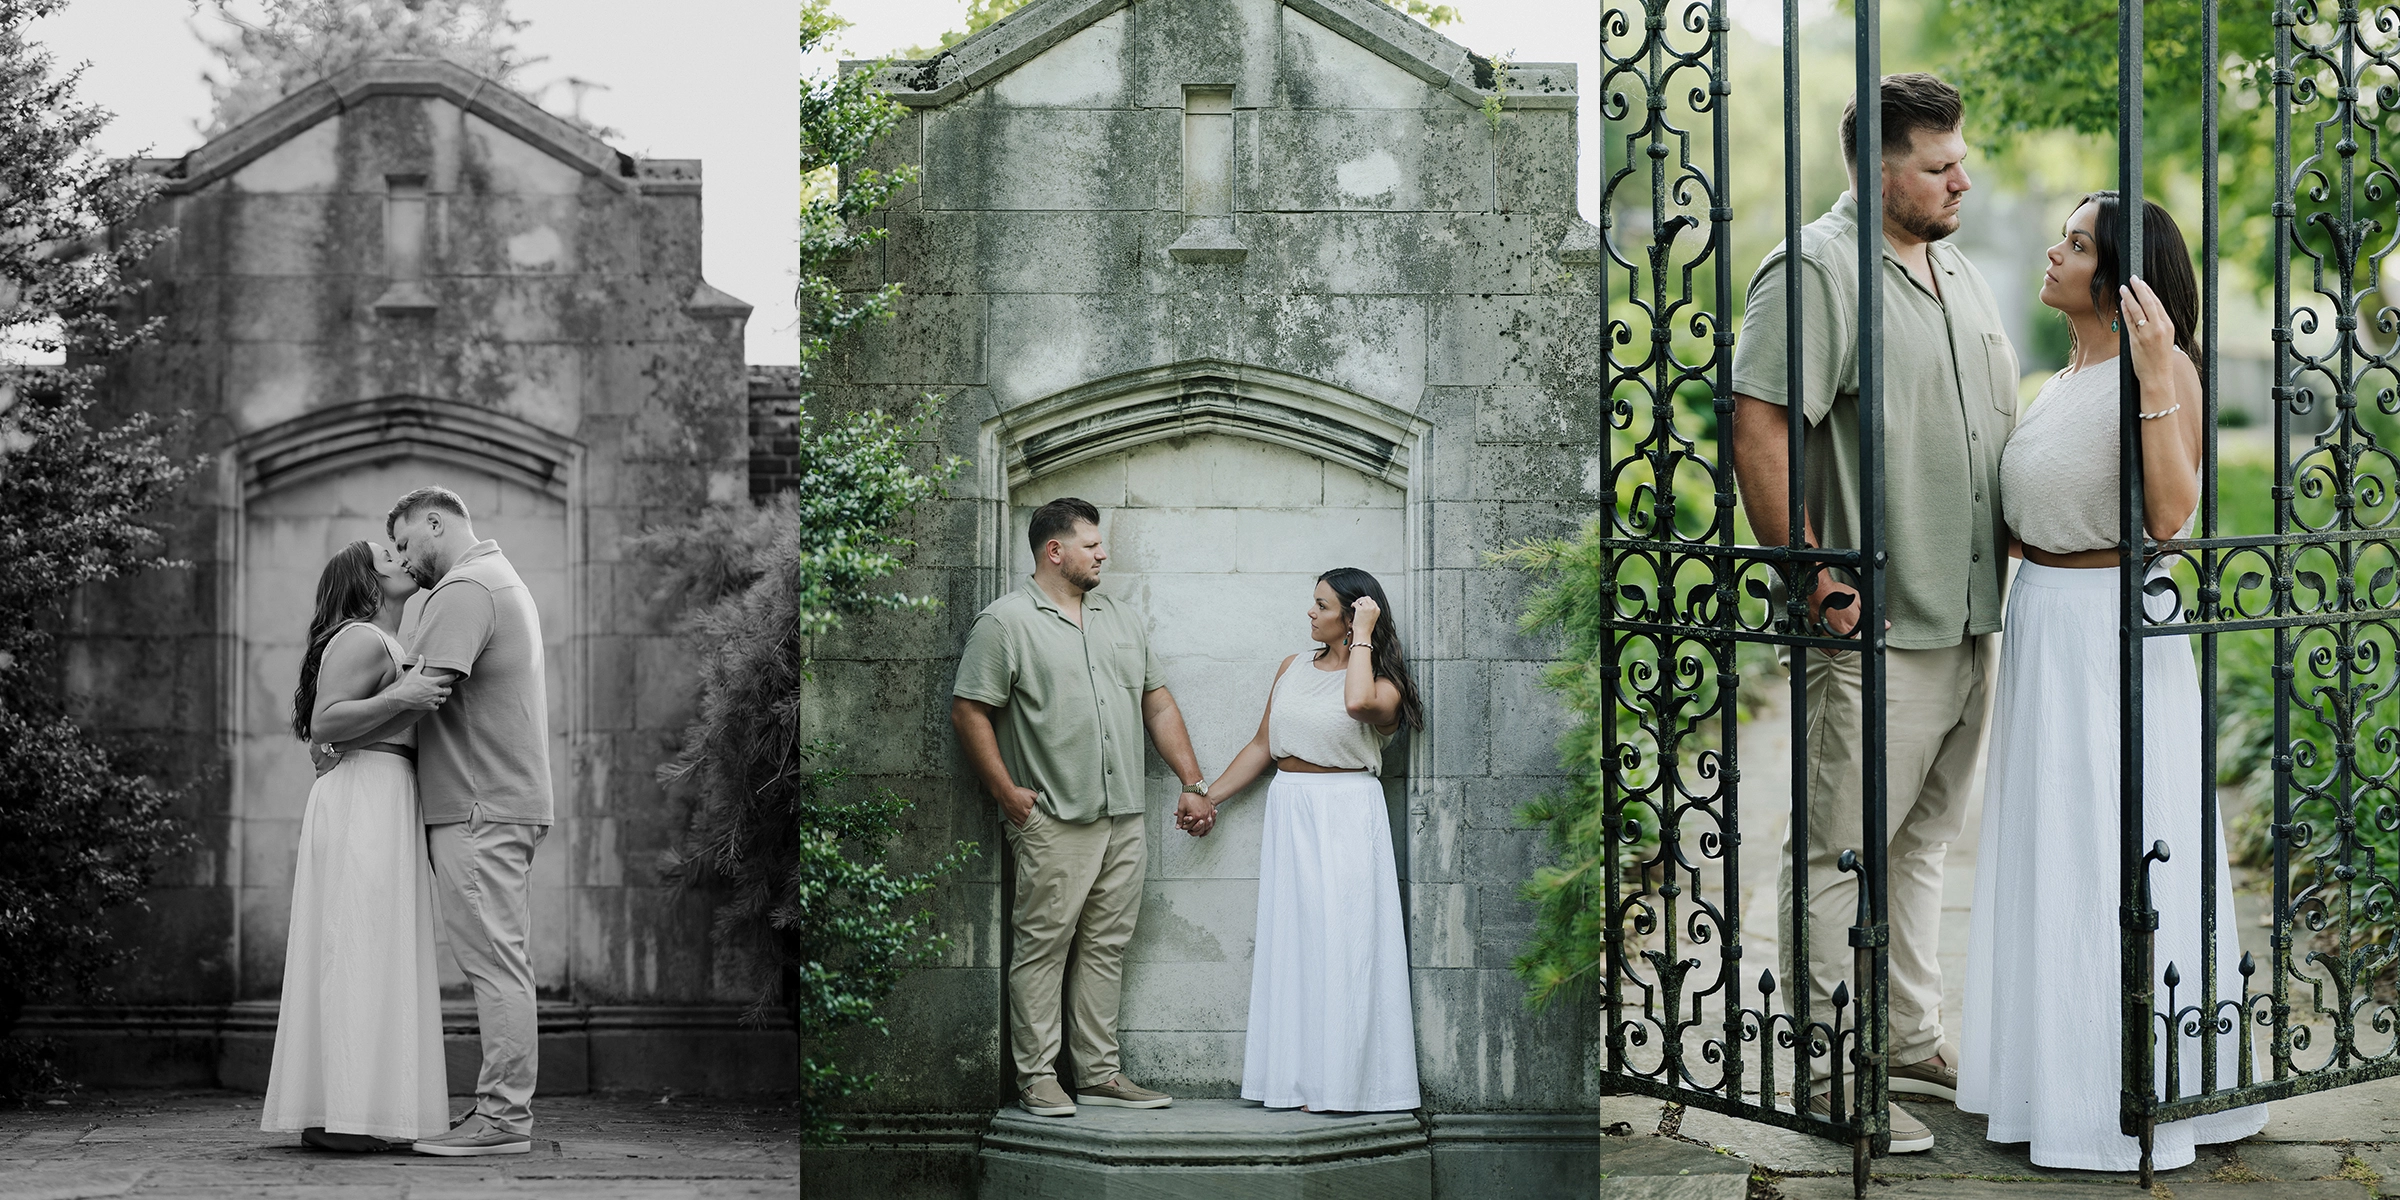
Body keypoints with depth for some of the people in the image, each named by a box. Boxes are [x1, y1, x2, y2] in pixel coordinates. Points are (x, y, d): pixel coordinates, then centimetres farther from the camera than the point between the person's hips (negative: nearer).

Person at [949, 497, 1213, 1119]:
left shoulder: (1120, 619, 17)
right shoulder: (1006, 621, -4)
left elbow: (1158, 702, 19)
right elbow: (969, 712, -7)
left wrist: (1193, 782, 13)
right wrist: (1008, 793, -11)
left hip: (1124, 817, 6)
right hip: (1054, 820, -6)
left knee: (1106, 947, 9)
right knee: (1043, 946, -3)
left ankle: (1100, 1073, 14)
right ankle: (1037, 1077, 3)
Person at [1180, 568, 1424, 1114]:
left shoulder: (1382, 683, -5)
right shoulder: (1294, 668, 12)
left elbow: (1358, 702, -30)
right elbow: (1262, 746, 18)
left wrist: (1362, 636, -18)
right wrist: (1209, 797, 17)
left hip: (1346, 819, -6)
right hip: (1290, 813, 6)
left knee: (1341, 943, -6)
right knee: (1290, 940, 5)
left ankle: (1341, 1078, 0)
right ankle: (1294, 1074, 10)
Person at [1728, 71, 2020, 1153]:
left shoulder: (1960, 276, 17)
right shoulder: (1817, 270, -11)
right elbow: (1757, 429, -19)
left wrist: (2006, 552, 16)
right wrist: (1816, 582, -19)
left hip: (1969, 620, 9)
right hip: (1875, 627, -9)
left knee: (1922, 842, 16)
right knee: (1840, 854, -3)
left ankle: (1912, 1047, 26)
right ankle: (1832, 1074, 4)